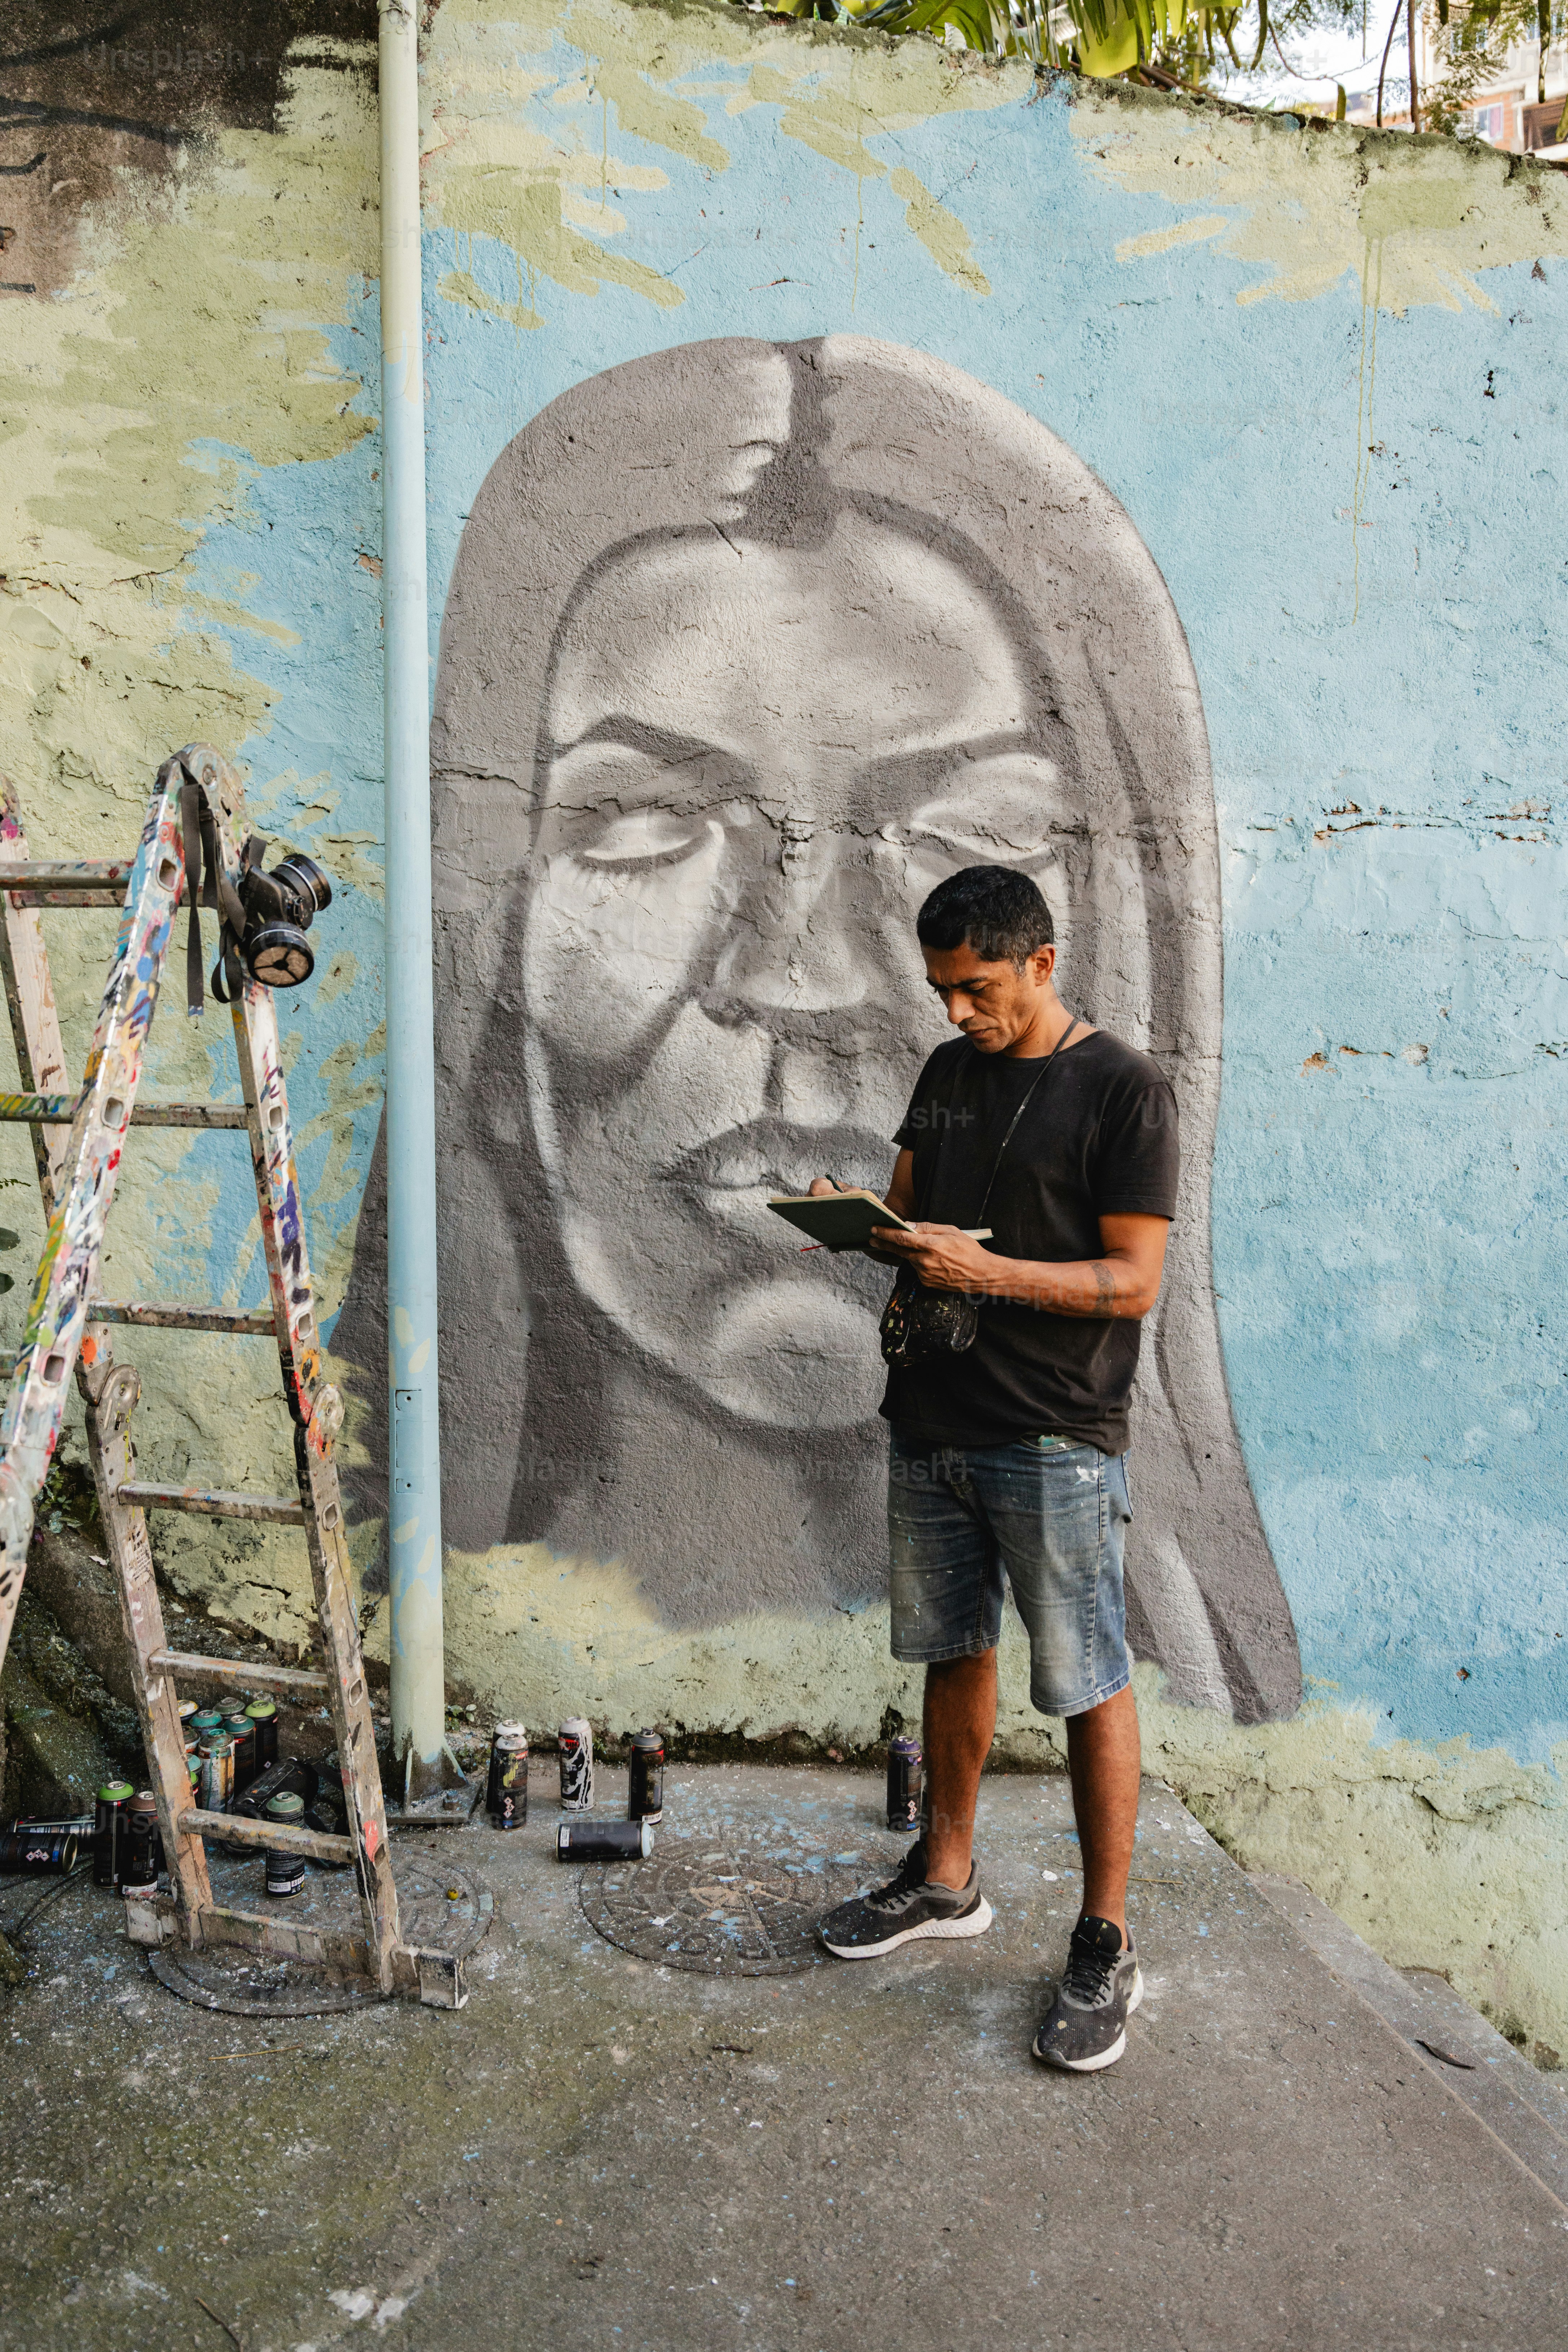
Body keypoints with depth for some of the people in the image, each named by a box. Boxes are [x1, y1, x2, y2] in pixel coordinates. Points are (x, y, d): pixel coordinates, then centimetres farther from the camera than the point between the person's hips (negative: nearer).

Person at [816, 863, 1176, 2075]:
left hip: (1056, 1442, -6)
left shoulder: (1125, 1089, -10)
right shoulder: (948, 1073, 11)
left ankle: (1106, 1946, 16)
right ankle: (946, 1879, 35)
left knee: (1089, 1686, 3)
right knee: (954, 1654, 18)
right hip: (933, 1422, 7)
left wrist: (986, 1269, -26)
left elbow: (1134, 1281, -15)